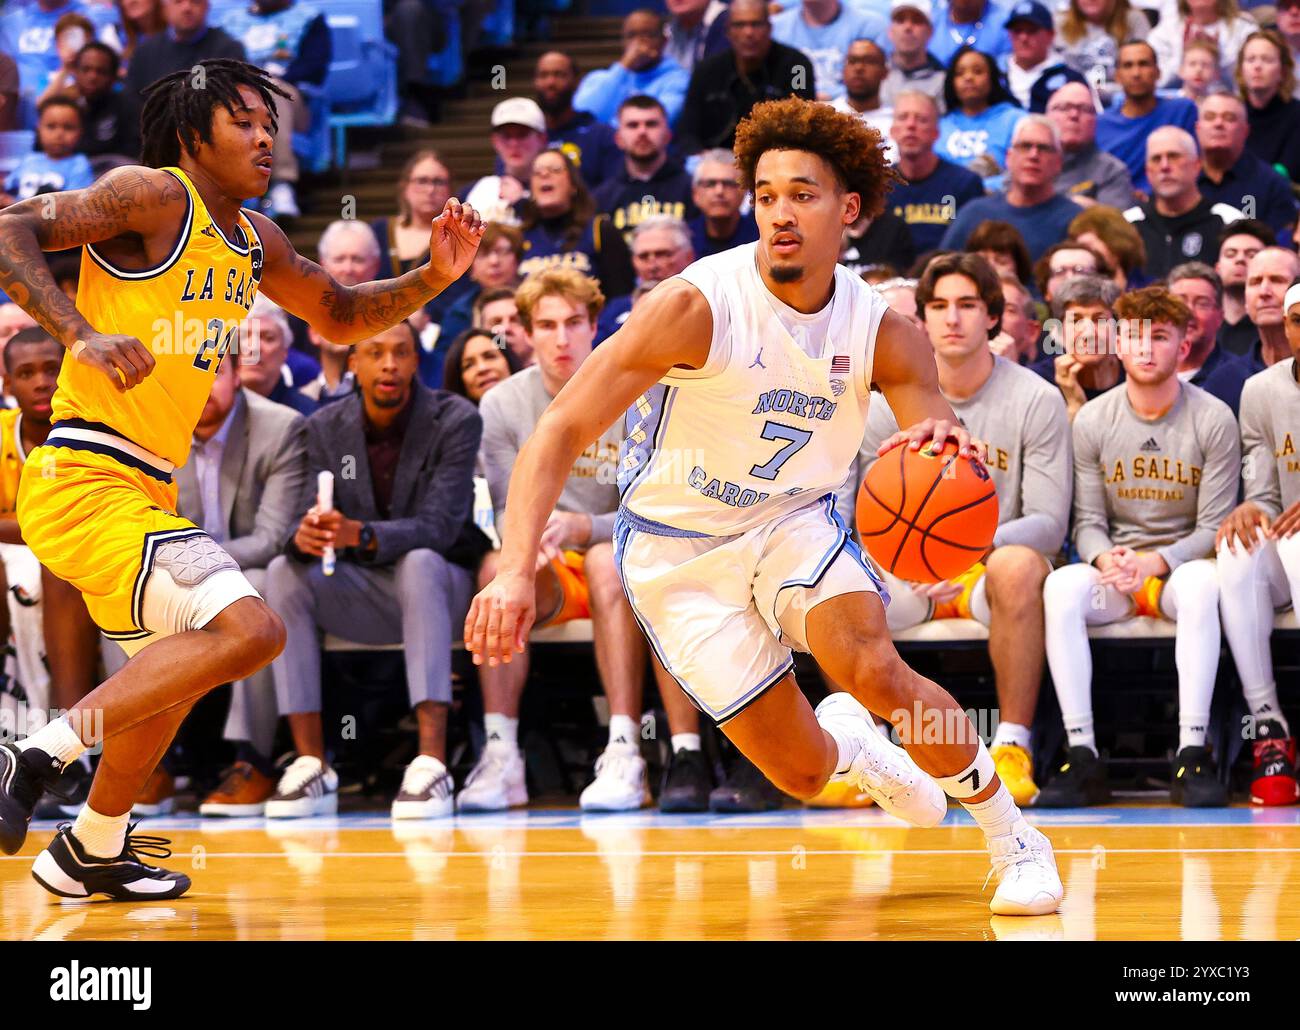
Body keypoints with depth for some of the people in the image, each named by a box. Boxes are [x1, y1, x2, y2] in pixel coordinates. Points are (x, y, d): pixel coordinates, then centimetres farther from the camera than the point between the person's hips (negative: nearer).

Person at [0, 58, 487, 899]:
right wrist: (82, 333, -28)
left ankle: (95, 851, 45)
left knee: (176, 667, 27)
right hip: (87, 480, -10)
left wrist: (433, 279, 13)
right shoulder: (153, 195, -10)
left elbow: (341, 316, 29)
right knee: (248, 631, -24)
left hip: (147, 490, 10)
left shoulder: (255, 241, 15)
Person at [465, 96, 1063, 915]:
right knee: (803, 772, -5)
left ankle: (1015, 839, -5)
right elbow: (561, 431, -26)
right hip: (678, 550, -2)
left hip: (794, 523, 2)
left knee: (874, 669, -28)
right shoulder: (698, 305, -24)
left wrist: (947, 442, -43)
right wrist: (517, 571, -39)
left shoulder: (885, 334, -12)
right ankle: (848, 744, 36)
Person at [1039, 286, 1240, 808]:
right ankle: (1082, 757, -33)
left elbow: (1214, 525, -4)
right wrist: (1105, 557, -19)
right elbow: (1088, 521, 4)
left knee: (1202, 582, -38)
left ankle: (1192, 755, -39)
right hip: (1114, 571, 2)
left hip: (1181, 565, -2)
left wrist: (1157, 561, -20)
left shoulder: (1214, 420, -2)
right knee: (1062, 585, -32)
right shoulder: (1092, 422, 4)